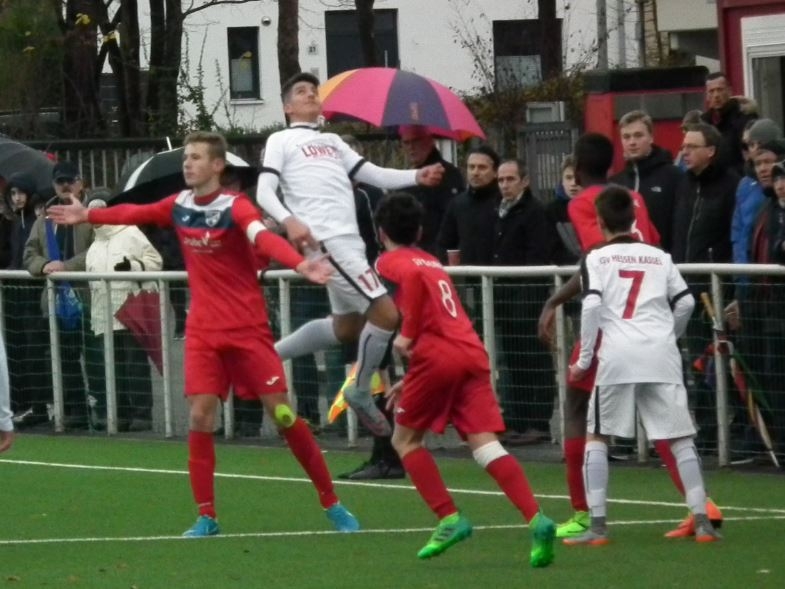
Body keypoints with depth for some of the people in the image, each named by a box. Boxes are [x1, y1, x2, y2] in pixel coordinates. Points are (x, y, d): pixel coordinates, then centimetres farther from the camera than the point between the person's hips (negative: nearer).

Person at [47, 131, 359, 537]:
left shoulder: (235, 207, -15)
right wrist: (87, 216, 32)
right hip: (203, 332, 5)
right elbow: (134, 213, 22)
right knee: (200, 416, -6)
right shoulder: (178, 206, 3)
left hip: (248, 328, -5)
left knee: (283, 414, -5)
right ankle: (206, 516, 2)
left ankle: (331, 504, 6)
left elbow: (264, 239, -34)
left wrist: (300, 264, -52)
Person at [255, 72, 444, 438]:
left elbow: (375, 175, 20)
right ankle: (361, 394, 2)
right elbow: (264, 191, -4)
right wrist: (289, 221, -24)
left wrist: (417, 177, 3)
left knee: (346, 328, 15)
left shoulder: (333, 142, 26)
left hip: (348, 239, 8)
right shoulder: (281, 141, 6)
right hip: (326, 239, -8)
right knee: (385, 312, -14)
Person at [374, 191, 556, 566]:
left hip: (438, 358, -6)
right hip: (473, 353, 6)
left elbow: (414, 277, -19)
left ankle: (450, 519, 2)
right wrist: (411, 381, 40)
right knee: (485, 445, -5)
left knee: (405, 439, 13)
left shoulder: (390, 262, 7)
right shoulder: (433, 263, 30)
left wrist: (407, 334, -12)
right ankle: (536, 519, -25)